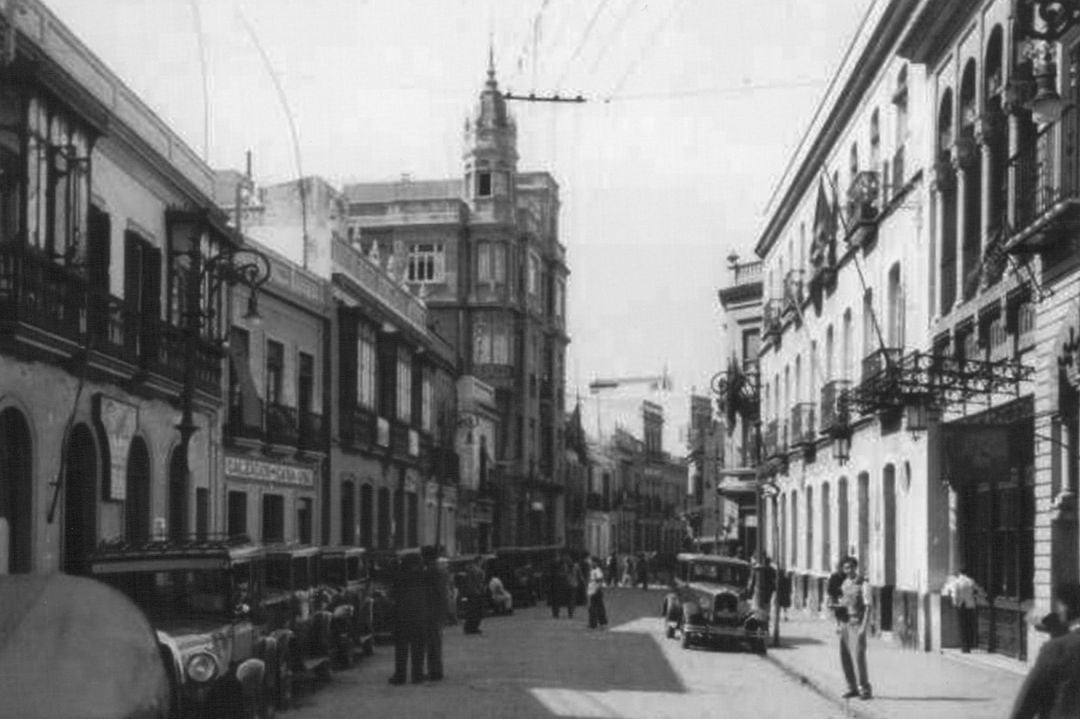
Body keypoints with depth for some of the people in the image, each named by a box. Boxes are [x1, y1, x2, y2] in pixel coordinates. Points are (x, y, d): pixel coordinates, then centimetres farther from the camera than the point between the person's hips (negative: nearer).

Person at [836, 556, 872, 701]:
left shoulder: (864, 584, -9)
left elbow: (868, 607, -12)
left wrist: (864, 627, -19)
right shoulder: (844, 584, 12)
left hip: (857, 624, -7)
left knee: (858, 656, -12)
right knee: (845, 657, 5)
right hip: (845, 624, 7)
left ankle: (864, 690, -6)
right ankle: (853, 688, 13)